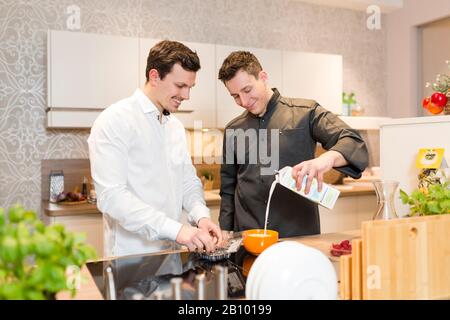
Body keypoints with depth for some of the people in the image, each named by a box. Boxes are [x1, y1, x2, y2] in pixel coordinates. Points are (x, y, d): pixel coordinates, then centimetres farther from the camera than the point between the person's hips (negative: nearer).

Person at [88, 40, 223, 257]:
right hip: (131, 256, -7)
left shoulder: (176, 126, 11)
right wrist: (175, 229, -28)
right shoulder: (114, 121, -14)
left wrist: (201, 216, -8)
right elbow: (110, 196, -22)